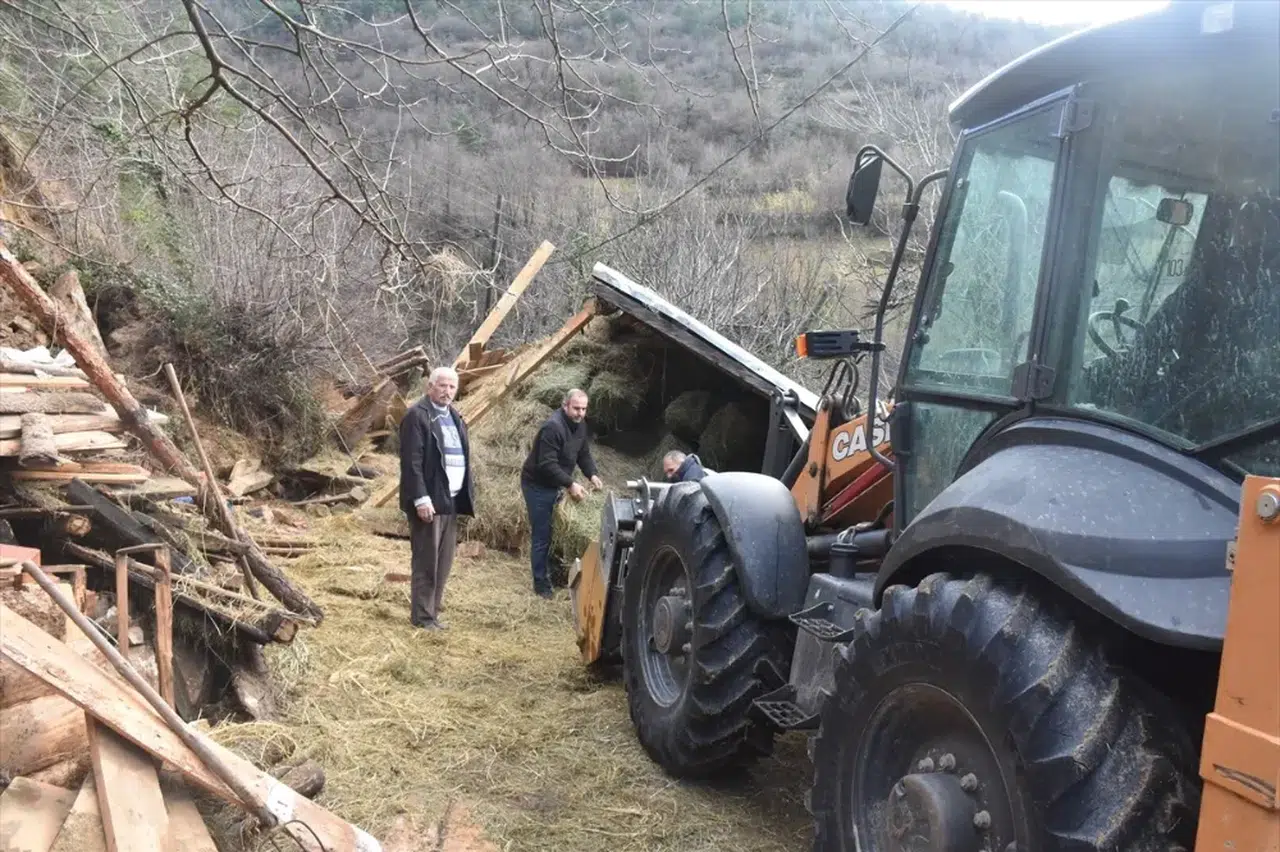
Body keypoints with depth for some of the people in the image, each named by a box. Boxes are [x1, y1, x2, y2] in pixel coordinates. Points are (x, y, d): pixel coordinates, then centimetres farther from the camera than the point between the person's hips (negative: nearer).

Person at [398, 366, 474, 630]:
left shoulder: (454, 416, 16)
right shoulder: (417, 415, -10)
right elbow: (411, 461, -16)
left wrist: (468, 494, 11)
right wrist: (421, 499, -21)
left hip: (451, 500, 8)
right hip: (429, 500, -8)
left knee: (443, 562, 12)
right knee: (426, 562, -1)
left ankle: (432, 613, 22)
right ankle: (421, 617, 9)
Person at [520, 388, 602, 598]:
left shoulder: (580, 424, 2)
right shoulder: (553, 427, -27)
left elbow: (584, 453, 9)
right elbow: (547, 464, -31)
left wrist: (592, 474, -9)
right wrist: (570, 484, -34)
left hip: (555, 485, 9)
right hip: (537, 486, -8)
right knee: (542, 535, -4)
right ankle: (541, 584, 5)